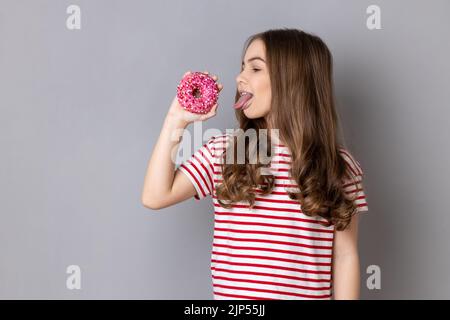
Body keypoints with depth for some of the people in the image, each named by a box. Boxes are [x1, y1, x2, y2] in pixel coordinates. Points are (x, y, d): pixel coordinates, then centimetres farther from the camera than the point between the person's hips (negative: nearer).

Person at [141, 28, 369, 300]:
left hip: (309, 294, -1)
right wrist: (177, 120, -9)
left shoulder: (336, 163, -6)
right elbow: (155, 197, -7)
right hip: (232, 294, 2)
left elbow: (345, 255, -3)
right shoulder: (224, 150, -3)